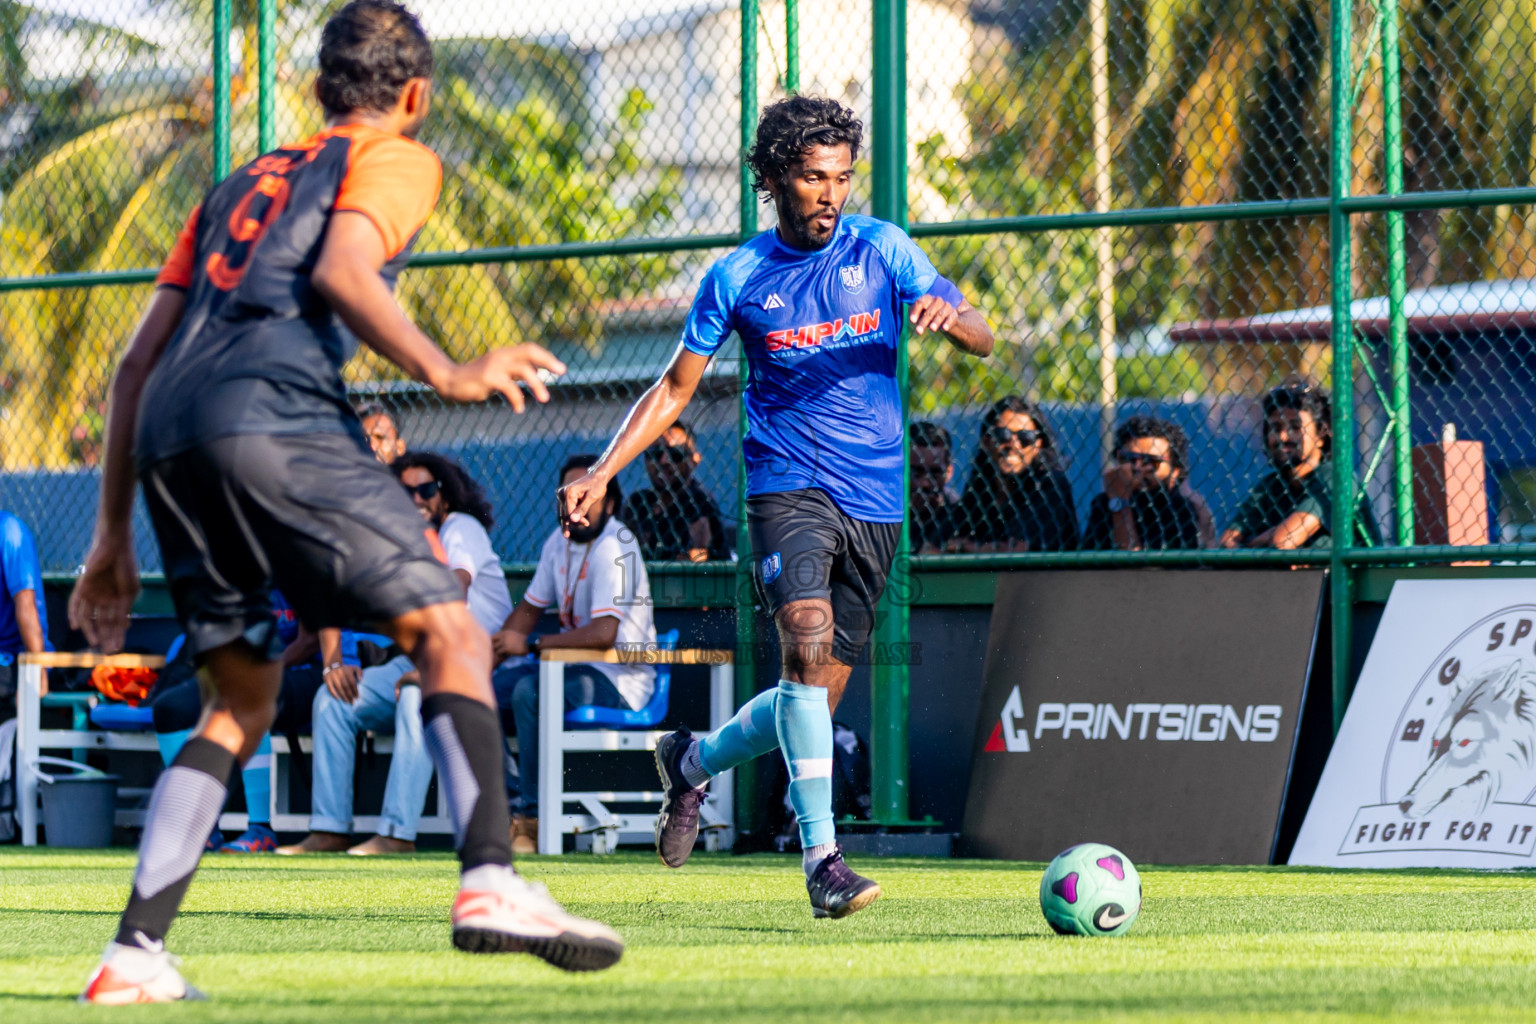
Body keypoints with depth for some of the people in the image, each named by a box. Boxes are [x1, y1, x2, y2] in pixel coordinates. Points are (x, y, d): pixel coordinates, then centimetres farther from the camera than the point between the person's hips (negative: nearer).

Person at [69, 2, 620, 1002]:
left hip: (167, 435, 7)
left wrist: (114, 536, 31)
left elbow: (138, 363, 29)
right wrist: (446, 373, -16)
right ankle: (491, 880, -26)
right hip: (274, 417, -6)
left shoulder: (241, 182, 34)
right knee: (448, 633, -5)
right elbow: (341, 272, -8)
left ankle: (135, 955, 5)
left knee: (244, 700, 16)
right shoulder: (398, 160, 15)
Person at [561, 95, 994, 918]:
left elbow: (982, 342, 0)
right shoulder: (739, 278, 2)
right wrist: (602, 474, -1)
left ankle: (692, 760, 35)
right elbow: (675, 388, 10)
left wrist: (949, 314, -24)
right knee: (807, 642, -27)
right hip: (788, 485, -3)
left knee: (817, 696, 6)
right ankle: (822, 856, -28)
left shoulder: (881, 250, 4)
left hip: (875, 502, 3)